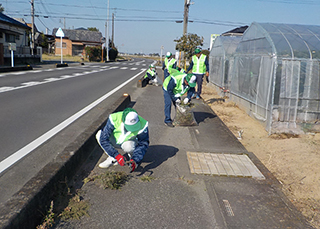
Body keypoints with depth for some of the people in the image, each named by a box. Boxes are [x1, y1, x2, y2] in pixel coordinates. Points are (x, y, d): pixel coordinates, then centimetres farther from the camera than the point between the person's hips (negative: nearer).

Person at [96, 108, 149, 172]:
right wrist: (117, 156, -40)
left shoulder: (142, 125, -31)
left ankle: (129, 156, -1)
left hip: (128, 141, -2)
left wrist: (135, 160, -33)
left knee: (129, 146, -37)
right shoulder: (114, 119, -33)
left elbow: (143, 145, -20)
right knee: (99, 134, -26)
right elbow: (103, 140, -33)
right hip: (113, 141, 2)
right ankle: (112, 159, -10)